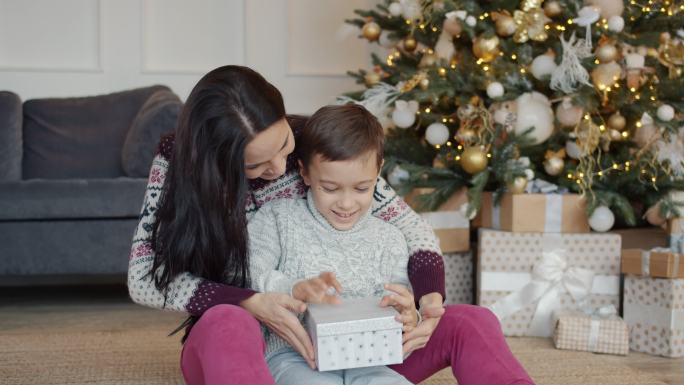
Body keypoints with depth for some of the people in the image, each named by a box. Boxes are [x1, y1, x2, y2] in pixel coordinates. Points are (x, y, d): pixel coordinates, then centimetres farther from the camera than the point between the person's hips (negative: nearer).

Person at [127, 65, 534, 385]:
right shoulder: (179, 162, -10)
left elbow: (410, 225, -2)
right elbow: (144, 278, -15)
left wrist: (431, 297, -23)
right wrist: (251, 304, -28)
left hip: (333, 343, 3)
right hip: (235, 347, -2)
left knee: (470, 324, -16)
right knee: (227, 325, -40)